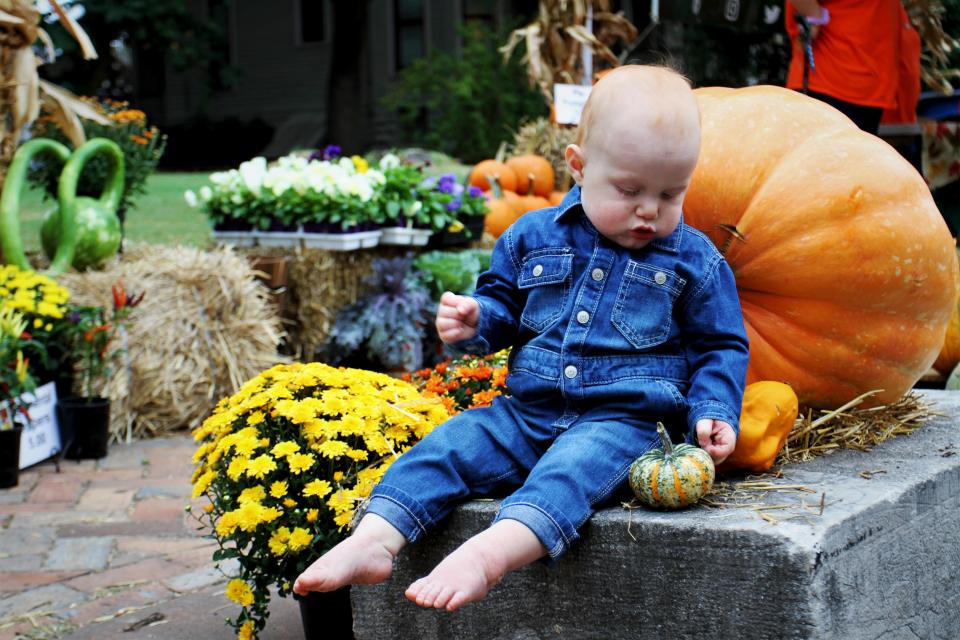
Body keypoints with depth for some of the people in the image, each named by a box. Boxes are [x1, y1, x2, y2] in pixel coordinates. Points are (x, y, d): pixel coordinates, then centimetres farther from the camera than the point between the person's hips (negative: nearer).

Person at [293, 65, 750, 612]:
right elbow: (503, 304, 22)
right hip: (526, 414, 5)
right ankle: (375, 540, -26)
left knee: (576, 465, -36)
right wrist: (475, 322, -1)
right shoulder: (534, 237, 9)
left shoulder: (697, 262, 3)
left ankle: (490, 553, -59)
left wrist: (713, 413, -8)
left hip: (622, 421, -5)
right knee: (452, 443, -15)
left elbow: (721, 348, 9)